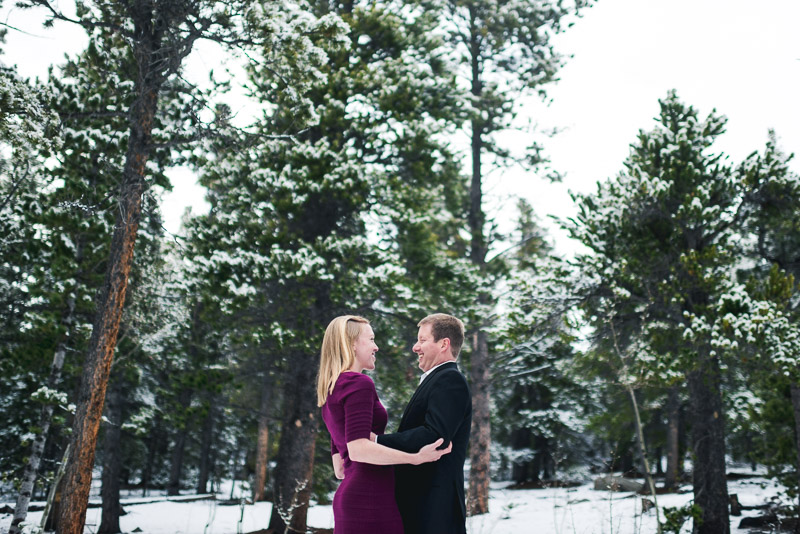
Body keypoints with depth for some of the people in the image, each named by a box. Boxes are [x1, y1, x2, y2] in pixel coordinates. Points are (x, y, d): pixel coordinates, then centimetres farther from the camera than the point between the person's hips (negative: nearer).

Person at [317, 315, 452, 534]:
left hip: (349, 495, 10)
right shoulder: (359, 383, -10)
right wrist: (416, 458, -21)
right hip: (369, 500, -10)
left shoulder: (333, 390, 18)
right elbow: (357, 448, -23)